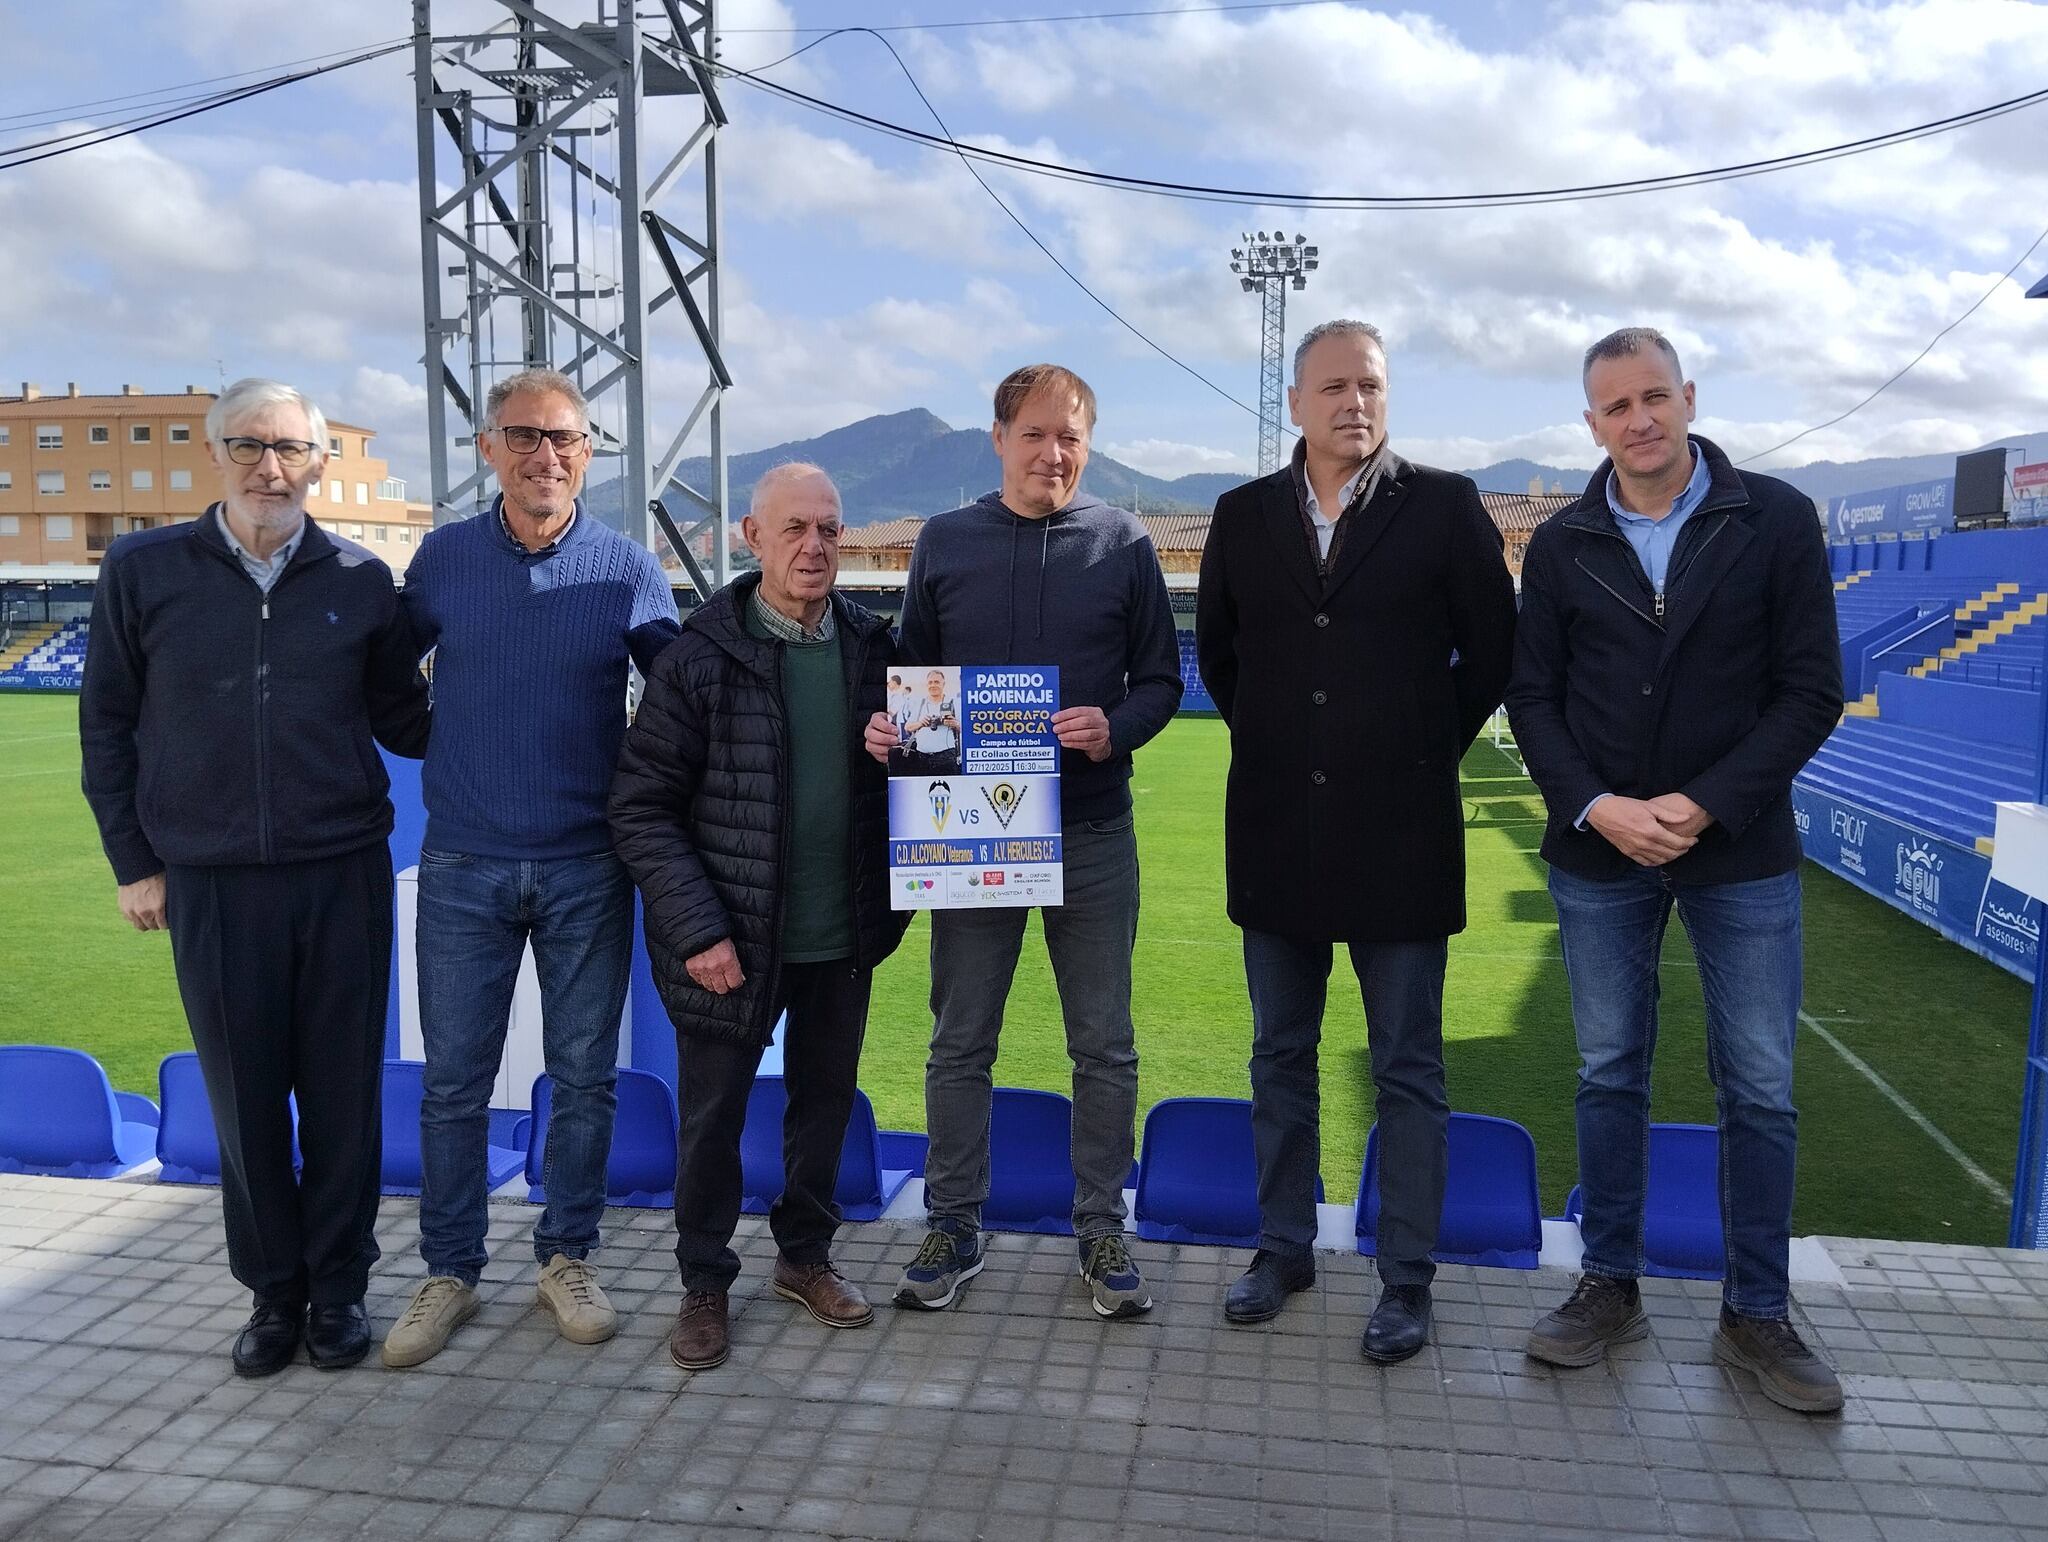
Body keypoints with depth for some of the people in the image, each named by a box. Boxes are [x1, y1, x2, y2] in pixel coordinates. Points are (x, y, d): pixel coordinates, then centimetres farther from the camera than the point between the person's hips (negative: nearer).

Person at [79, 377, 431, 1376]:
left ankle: (339, 1286, 24)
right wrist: (134, 861, 5)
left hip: (344, 877, 0)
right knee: (244, 1100, 9)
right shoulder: (142, 570, 1)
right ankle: (273, 1291, 27)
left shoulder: (360, 580, 2)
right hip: (211, 884, 0)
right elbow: (106, 726, 7)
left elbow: (402, 721, 9)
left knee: (342, 1095, 7)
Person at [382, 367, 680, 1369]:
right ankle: (448, 1274, 23)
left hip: (587, 867, 0)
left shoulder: (627, 569, -1)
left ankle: (567, 1259, 26)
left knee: (583, 1077, 9)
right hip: (463, 864, 1)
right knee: (453, 1082, 7)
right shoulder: (443, 558, 1)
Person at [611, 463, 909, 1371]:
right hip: (732, 941, -3)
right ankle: (705, 1285, 30)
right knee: (713, 1114, 9)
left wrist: (890, 898, -4)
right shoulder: (700, 658, -10)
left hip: (842, 938, 4)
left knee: (826, 1100, 17)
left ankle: (805, 1255, 38)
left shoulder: (870, 647, 1)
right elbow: (641, 808, -9)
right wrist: (696, 930, -16)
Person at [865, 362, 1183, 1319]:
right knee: (960, 1042, 9)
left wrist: (1116, 731, -16)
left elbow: (1160, 678, 3)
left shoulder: (1122, 544, 2)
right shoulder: (944, 543, 5)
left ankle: (1101, 1230, 24)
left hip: (1092, 833, 0)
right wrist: (888, 728, -10)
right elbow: (912, 673, 10)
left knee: (1104, 1045, 8)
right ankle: (953, 1228, 25)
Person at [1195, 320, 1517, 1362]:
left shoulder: (1444, 506, -3)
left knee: (1407, 1069, 6)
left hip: (1399, 835, -3)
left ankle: (1406, 1279, 18)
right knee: (1280, 1057, 13)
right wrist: (1266, 737, 11)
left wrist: (1430, 749, 2)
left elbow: (1492, 649, 3)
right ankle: (1284, 1247, 28)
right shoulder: (1244, 515, 5)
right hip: (1276, 833, 3)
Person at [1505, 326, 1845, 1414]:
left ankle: (1755, 1314, 22)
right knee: (1609, 1074, 10)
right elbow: (1531, 696, 3)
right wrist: (1594, 806, -12)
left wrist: (1704, 806, -15)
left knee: (1760, 1088, 6)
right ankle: (1610, 1287, 25)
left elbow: (1810, 693, -5)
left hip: (1741, 853, -1)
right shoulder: (1562, 544, 3)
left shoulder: (1777, 520, -3)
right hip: (1599, 851, 2)